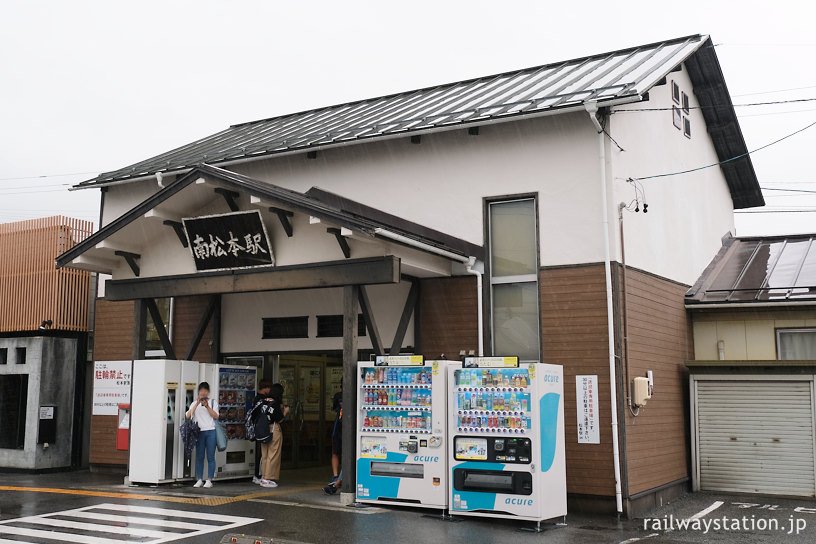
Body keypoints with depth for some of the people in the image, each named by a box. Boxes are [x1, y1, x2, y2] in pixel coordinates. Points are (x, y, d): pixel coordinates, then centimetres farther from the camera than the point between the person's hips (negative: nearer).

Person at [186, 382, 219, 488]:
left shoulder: (213, 402, 10)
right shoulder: (195, 403, 13)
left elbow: (216, 416, -3)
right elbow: (188, 416, -3)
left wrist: (207, 406, -12)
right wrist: (197, 404, -11)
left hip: (211, 431, -2)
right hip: (199, 432, 2)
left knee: (210, 457, -3)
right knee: (199, 456, 1)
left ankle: (209, 480, 1)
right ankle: (200, 480, 7)